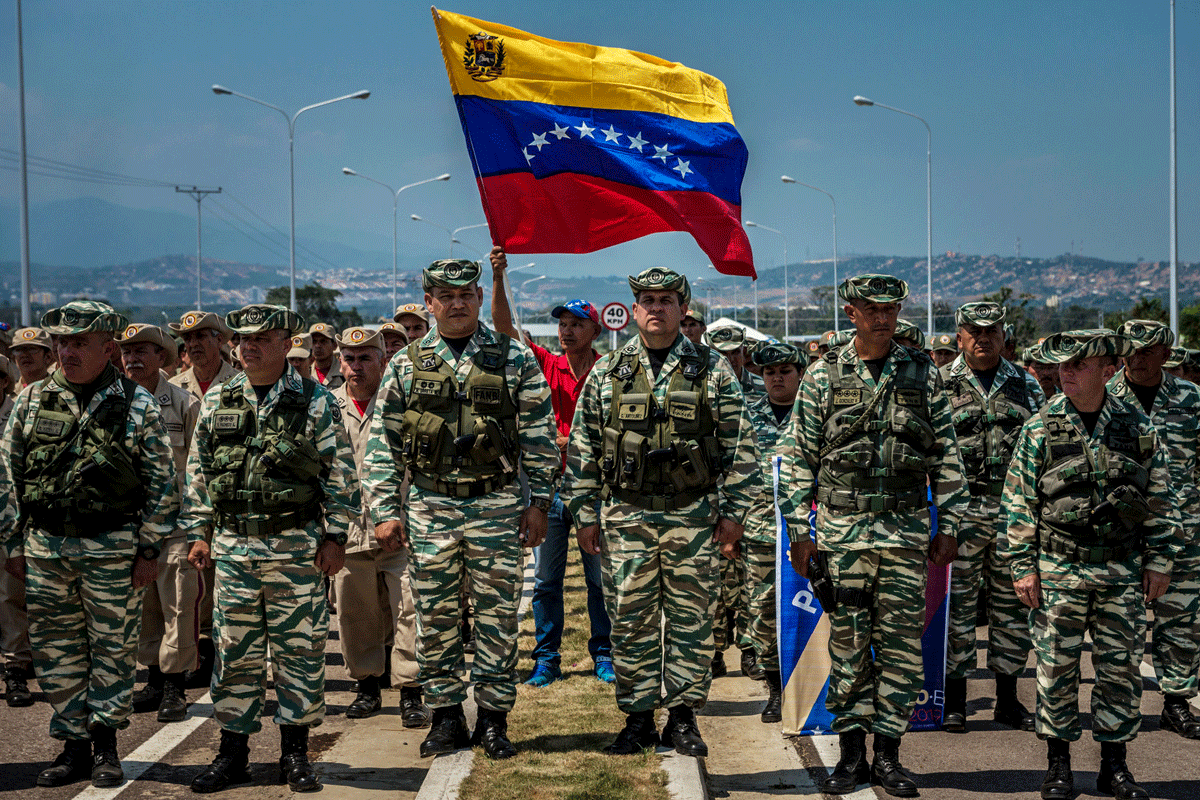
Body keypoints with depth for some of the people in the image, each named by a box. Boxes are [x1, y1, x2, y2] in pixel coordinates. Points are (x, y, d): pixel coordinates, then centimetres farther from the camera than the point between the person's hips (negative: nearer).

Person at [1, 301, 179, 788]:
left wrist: (149, 549, -5)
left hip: (111, 547, -3)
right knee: (56, 652, 7)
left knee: (113, 648, 4)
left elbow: (161, 483, -2)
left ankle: (105, 743, 17)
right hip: (45, 546, 3)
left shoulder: (137, 405, -3)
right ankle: (74, 745, 19)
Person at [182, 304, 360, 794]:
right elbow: (197, 472, 13)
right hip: (232, 546, 3)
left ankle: (295, 752, 14)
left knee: (299, 650, 2)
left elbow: (340, 473, -1)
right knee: (234, 650, 6)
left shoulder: (315, 402, -1)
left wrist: (334, 536, -5)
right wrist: (198, 532, 8)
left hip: (296, 546, -3)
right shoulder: (217, 402, 9)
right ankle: (233, 751, 17)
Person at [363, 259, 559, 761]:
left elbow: (539, 435, 3)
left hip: (496, 505, -1)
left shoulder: (514, 359, 2)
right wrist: (385, 509, 0)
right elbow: (383, 443, 6)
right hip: (430, 507, 1)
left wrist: (539, 502, -2)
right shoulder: (406, 366, 5)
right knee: (435, 617, 6)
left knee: (497, 614, 3)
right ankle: (446, 715, 18)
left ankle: (494, 717, 14)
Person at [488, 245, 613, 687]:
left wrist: (572, 441, -14)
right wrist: (498, 278, -15)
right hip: (550, 485, 2)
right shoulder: (547, 365, 5)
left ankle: (603, 655, 17)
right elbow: (504, 327, -3)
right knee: (545, 579, 6)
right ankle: (546, 659, 14)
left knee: (599, 577, 6)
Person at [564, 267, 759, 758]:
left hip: (694, 515, -1)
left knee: (690, 619, 4)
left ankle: (683, 717, 16)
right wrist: (584, 514, 3)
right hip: (627, 516, 1)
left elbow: (739, 445, 2)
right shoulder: (607, 372, 5)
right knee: (630, 620, 4)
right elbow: (583, 446, 7)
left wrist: (733, 511, -3)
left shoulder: (713, 370, 2)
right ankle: (637, 718, 16)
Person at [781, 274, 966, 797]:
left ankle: (888, 753, 13)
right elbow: (798, 458, 3)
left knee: (902, 644, 2)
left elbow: (947, 456, 8)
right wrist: (799, 532, -1)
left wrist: (948, 526, 4)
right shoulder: (822, 376, 2)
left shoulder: (923, 374, 6)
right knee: (847, 643, 4)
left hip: (907, 528, 1)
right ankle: (851, 752, 14)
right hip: (841, 528, -1)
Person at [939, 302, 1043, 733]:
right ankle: (954, 700, 11)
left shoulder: (1025, 385, 10)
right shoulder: (938, 384, 3)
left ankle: (1008, 698, 19)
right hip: (959, 509, -2)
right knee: (956, 605, 1)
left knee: (1012, 603, 8)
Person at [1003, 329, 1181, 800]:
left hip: (1123, 572, 2)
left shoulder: (1138, 427, 2)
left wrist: (1159, 562, 4)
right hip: (1058, 572, -1)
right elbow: (1019, 504, 0)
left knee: (1122, 668, 6)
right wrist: (1023, 567, -4)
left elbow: (1160, 500, 8)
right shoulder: (1039, 429, -3)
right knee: (1056, 669, 3)